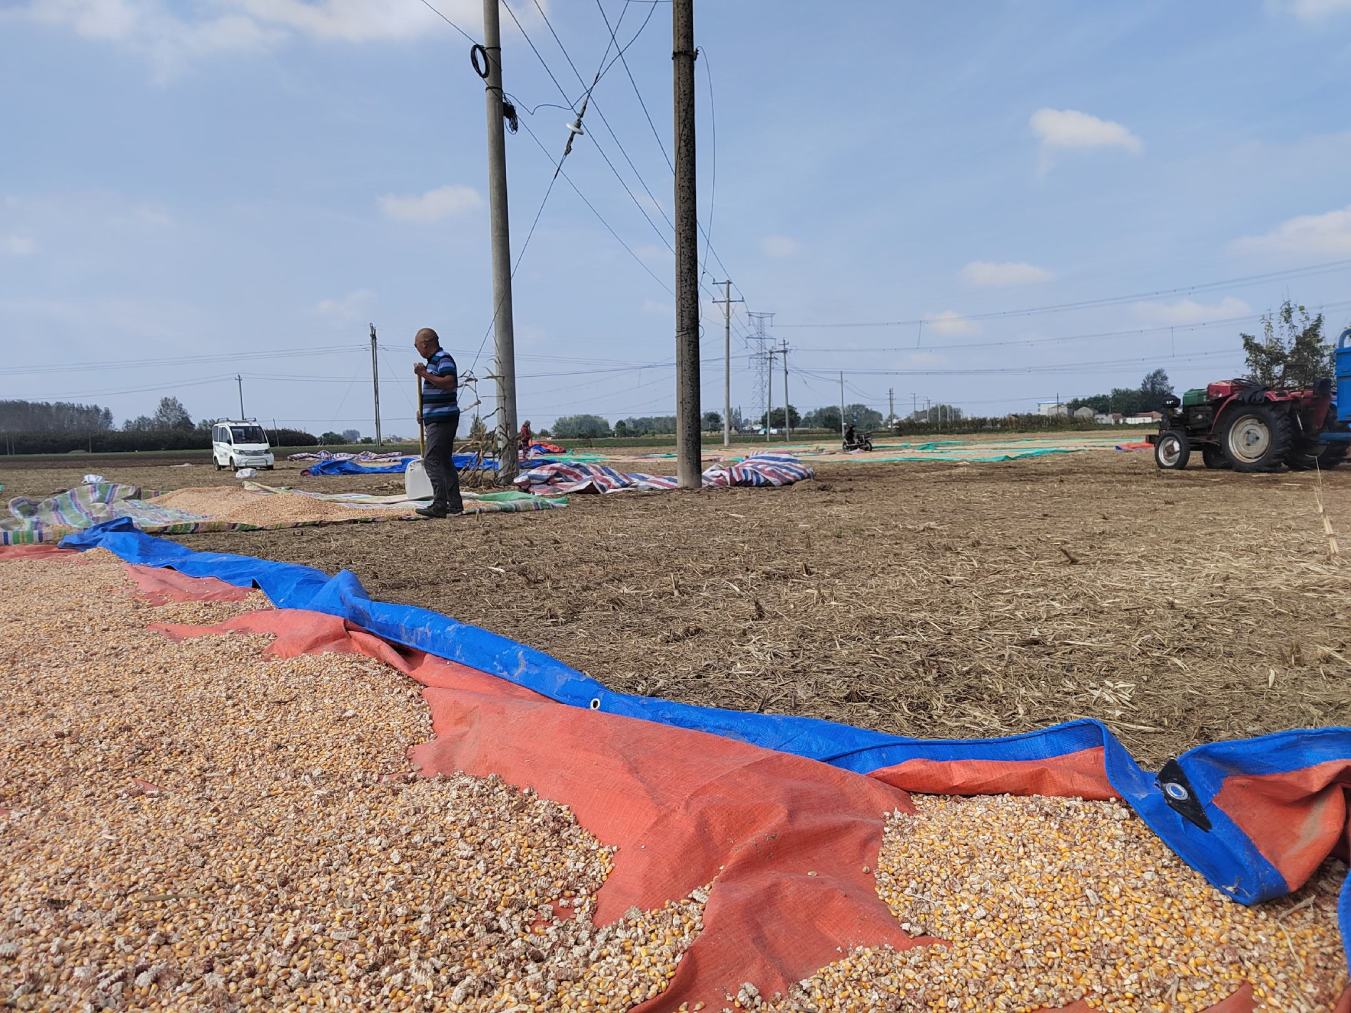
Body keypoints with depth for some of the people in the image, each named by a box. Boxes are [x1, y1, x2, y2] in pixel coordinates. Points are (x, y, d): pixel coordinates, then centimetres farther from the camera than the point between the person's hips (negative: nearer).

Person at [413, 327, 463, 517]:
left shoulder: (444, 359, -11)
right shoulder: (433, 361, 20)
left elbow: (449, 382, -26)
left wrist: (424, 374, -21)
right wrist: (424, 413, 19)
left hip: (442, 419, -11)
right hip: (436, 419, 11)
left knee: (432, 461, -14)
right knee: (444, 461, 12)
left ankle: (439, 505, -16)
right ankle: (455, 504, 15)